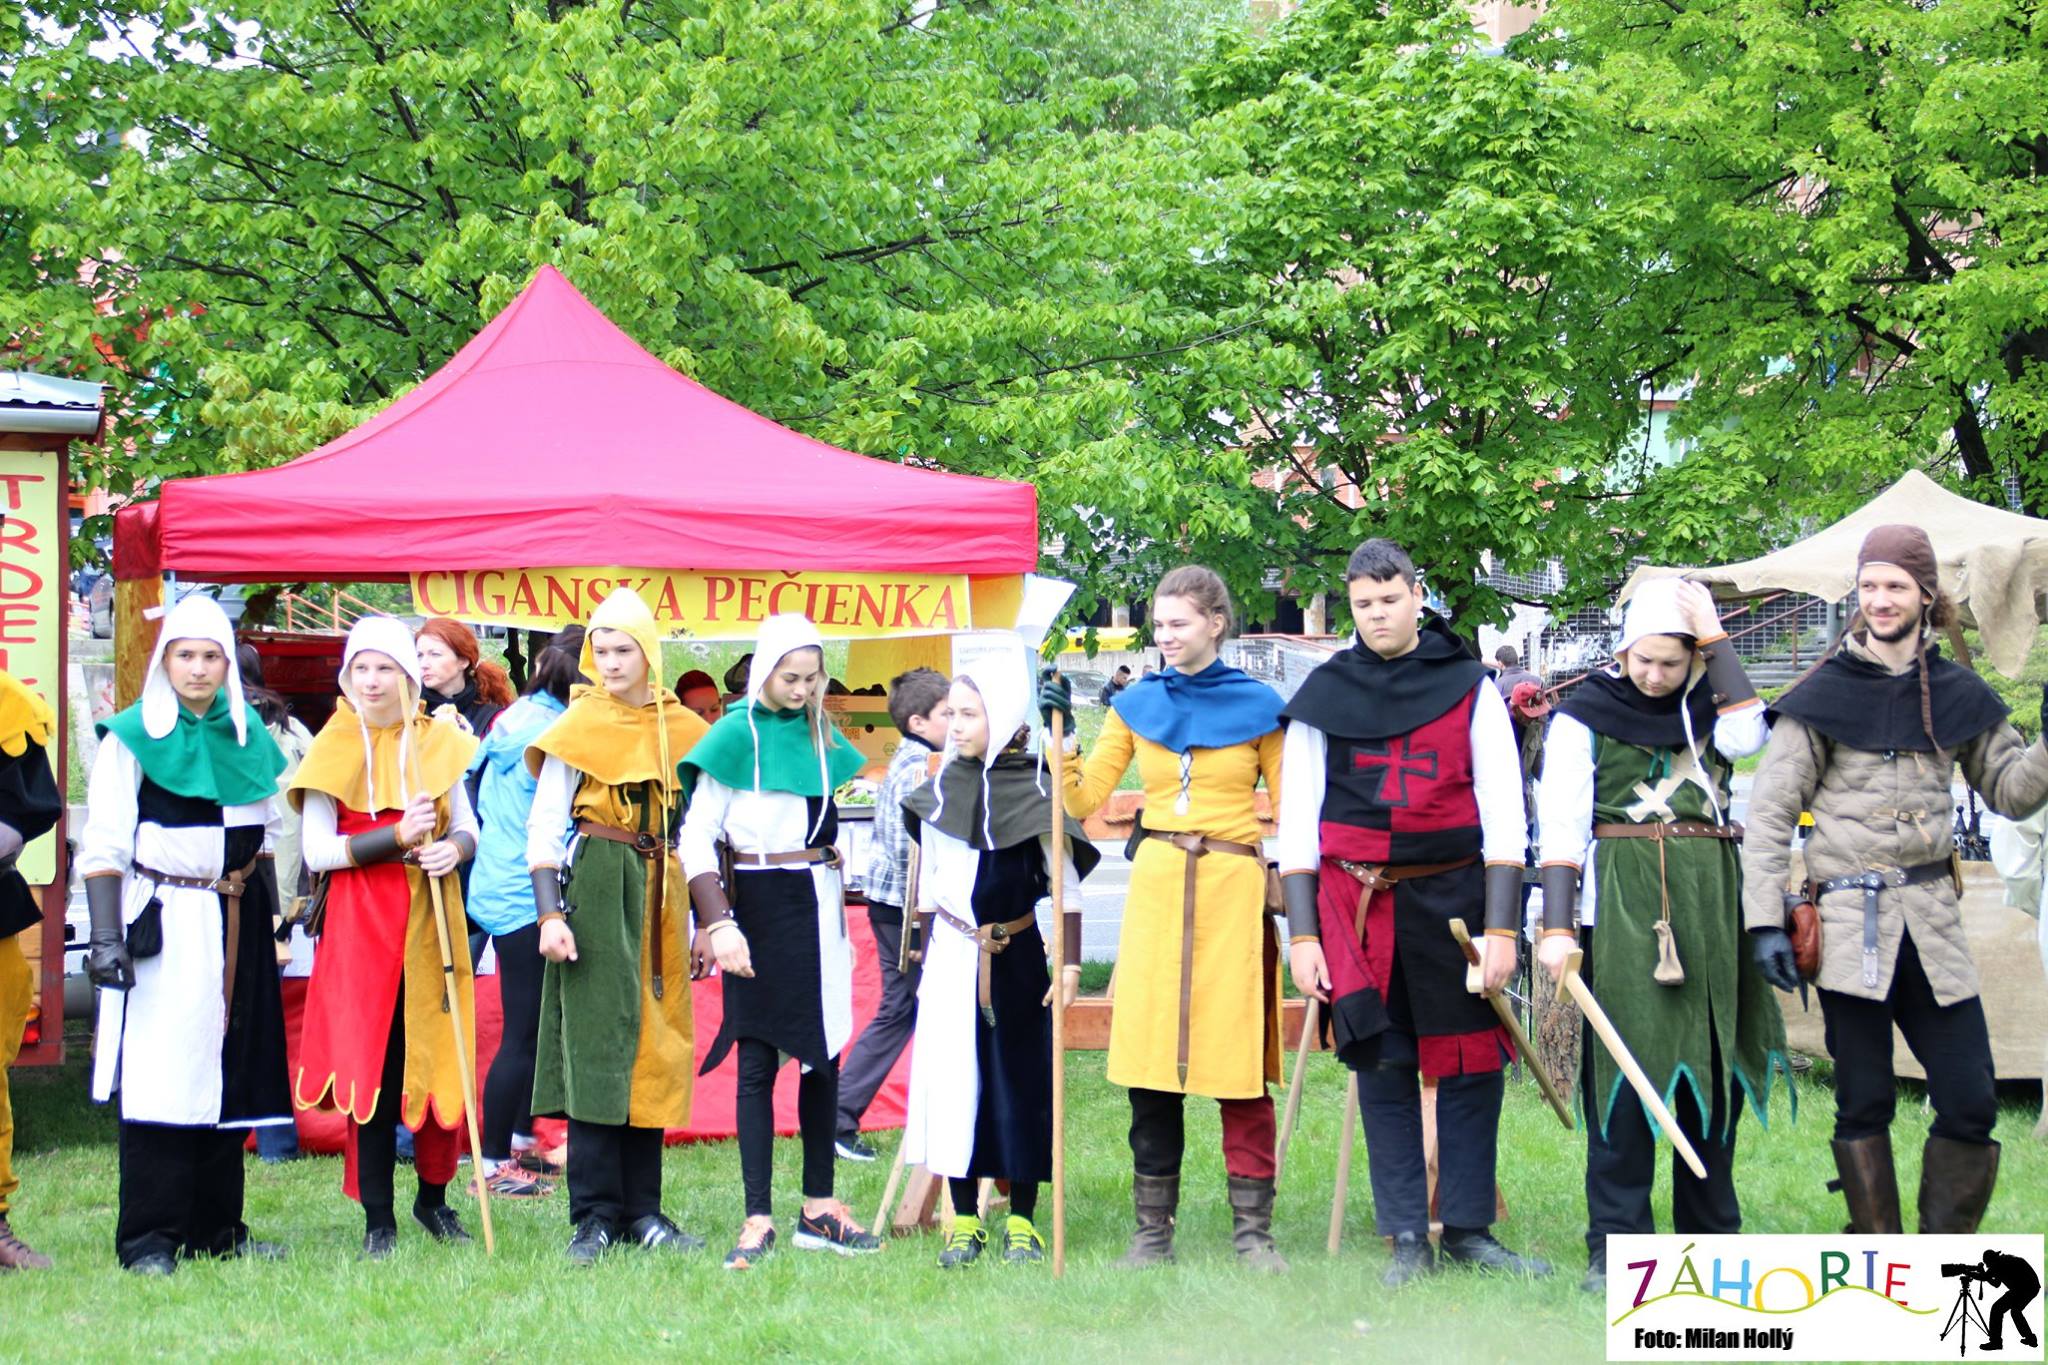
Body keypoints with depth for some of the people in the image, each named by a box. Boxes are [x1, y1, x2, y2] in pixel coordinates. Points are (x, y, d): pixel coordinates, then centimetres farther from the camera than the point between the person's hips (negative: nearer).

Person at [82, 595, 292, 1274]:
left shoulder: (247, 734, 11)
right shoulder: (132, 738, -4)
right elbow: (103, 844, -7)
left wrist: (267, 923, 17)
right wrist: (105, 934, -15)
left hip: (234, 923, 6)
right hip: (163, 923, -5)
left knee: (228, 1070, 7)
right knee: (159, 1074, -8)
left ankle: (217, 1225, 15)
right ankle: (148, 1236, -5)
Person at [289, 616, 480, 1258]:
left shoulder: (437, 742, 9)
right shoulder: (333, 750, 0)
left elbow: (468, 829, 11)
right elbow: (317, 850, -6)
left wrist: (452, 849, -12)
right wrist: (396, 837, -18)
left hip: (432, 920, 3)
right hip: (361, 923, -2)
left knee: (440, 1060, 2)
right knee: (372, 1066, -3)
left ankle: (434, 1198, 21)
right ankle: (378, 1217, 5)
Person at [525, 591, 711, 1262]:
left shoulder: (681, 728, 9)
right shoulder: (578, 729, -1)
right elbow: (543, 826, -4)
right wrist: (550, 915, -13)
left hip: (659, 898, 4)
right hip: (595, 889, -4)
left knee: (653, 1049, 5)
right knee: (597, 1044, -6)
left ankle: (642, 1211, 9)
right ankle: (595, 1215, -4)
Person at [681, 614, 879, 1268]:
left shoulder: (820, 734, 10)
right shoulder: (737, 734, -7)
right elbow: (696, 839, -10)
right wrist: (719, 925, -18)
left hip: (817, 906, 6)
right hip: (760, 907, -6)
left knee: (824, 1055, 8)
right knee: (758, 1062, -5)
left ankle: (819, 1208, 15)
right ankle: (758, 1220, -5)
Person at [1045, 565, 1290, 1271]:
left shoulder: (1258, 706, 3)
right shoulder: (1137, 704, 9)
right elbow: (1085, 799, 6)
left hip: (1234, 892, -2)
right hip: (1155, 888, 2)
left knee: (1240, 1062, -2)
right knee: (1150, 1064, 2)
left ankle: (1252, 1229, 6)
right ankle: (1152, 1229, 10)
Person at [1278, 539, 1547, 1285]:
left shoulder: (1468, 686, 4)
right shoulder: (1324, 693, 5)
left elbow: (1503, 812, 2)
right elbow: (1297, 818, 6)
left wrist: (1502, 926, -5)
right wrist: (1302, 933, 0)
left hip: (1452, 896, 0)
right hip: (1354, 901, 0)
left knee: (1471, 1065, 1)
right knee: (1382, 1069, 1)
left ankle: (1468, 1229, 12)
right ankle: (1407, 1240, 6)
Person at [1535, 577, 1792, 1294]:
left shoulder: (1706, 707, 13)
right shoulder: (1585, 716, 1)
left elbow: (1747, 736, -10)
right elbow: (1562, 826, -4)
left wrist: (1714, 638, -6)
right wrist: (1557, 926, -13)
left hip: (1713, 902, 4)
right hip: (1624, 903, -4)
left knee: (1716, 1058, 7)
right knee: (1627, 1062, -9)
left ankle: (1713, 1233, 17)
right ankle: (1614, 1246, -8)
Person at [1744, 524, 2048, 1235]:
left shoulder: (1955, 694, 10)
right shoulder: (1825, 695, 0)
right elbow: (1770, 811, -2)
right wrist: (1765, 920, -9)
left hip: (1932, 924, 3)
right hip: (1851, 925, -3)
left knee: (1971, 1103, 0)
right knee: (1864, 1104, 1)